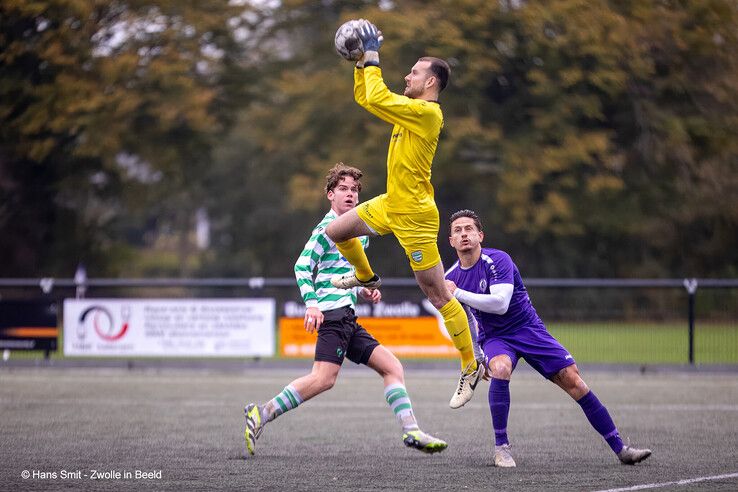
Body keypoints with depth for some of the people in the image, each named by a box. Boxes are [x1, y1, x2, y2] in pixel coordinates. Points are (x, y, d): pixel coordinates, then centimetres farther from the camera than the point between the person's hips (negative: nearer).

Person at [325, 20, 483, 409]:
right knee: (336, 231, 14)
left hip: (414, 216, -9)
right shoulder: (411, 109, 9)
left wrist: (373, 57, -17)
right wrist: (362, 61, 8)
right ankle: (366, 277, 40)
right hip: (390, 205, 9)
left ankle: (471, 367, 2)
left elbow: (376, 98, -27)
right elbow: (364, 97, 19)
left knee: (438, 295, -5)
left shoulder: (427, 112, -20)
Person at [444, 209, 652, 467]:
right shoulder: (450, 278, -2)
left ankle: (620, 448, -1)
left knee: (573, 380, -10)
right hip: (494, 337, 2)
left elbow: (500, 303, -32)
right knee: (500, 368, -34)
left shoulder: (498, 260, -18)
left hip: (528, 329, -2)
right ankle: (501, 447, -25)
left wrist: (458, 293, -31)